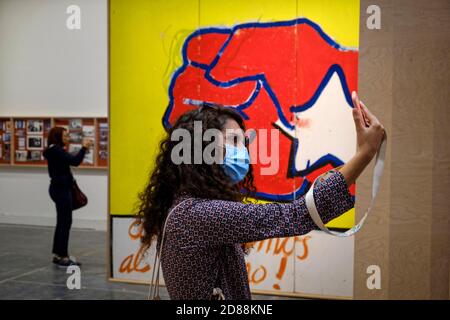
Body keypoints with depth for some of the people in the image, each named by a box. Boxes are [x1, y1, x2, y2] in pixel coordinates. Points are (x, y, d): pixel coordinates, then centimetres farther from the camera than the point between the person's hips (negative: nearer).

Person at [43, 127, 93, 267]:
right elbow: (74, 162, -23)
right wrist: (84, 148, -16)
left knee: (62, 223, 12)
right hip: (61, 189, -10)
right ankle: (63, 257, -3)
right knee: (65, 223, -7)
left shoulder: (56, 150, 16)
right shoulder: (56, 150, -15)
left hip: (60, 188, 10)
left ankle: (57, 255, 18)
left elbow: (71, 160, 18)